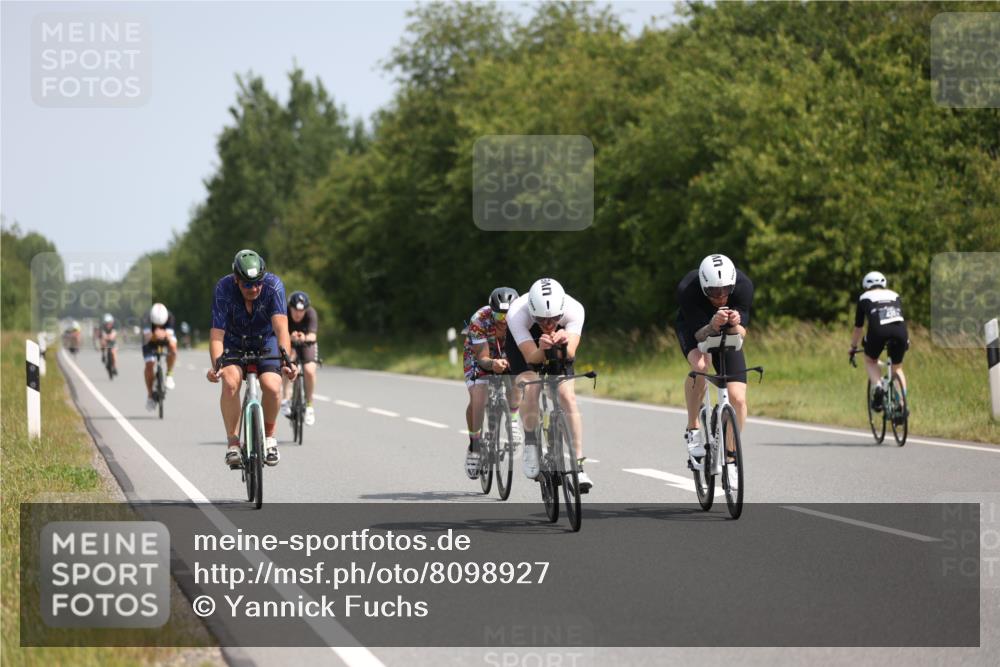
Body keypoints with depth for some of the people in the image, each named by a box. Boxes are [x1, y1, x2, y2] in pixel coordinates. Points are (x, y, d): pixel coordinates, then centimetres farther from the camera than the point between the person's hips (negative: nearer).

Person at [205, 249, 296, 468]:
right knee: (230, 382, -28)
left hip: (265, 340, 0)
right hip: (234, 342, 0)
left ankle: (269, 435, 3)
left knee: (272, 386, -24)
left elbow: (281, 325, -36)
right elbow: (217, 333, -32)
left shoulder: (273, 286, -26)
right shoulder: (224, 288, -27)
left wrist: (285, 358, -51)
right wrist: (216, 364, -48)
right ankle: (233, 442, -16)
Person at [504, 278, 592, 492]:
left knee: (568, 396, -16)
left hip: (560, 351, 1)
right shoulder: (517, 313, -38)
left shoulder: (574, 310, -35)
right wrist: (543, 349, -61)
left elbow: (570, 354, -44)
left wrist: (563, 345, -66)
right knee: (529, 387, -28)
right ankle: (531, 445, -7)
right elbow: (531, 357, -40)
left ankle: (578, 466, -14)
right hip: (524, 342, -1)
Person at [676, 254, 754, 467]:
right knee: (699, 365, -36)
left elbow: (741, 333, -28)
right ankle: (693, 429, -16)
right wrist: (713, 326, -55)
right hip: (694, 328, -2)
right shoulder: (687, 289, -36)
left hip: (727, 333, 2)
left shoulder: (743, 286, -32)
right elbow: (700, 335, -33)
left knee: (738, 399, -11)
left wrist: (735, 325, -51)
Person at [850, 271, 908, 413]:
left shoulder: (865, 298, 25)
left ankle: (877, 386, -1)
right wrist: (906, 341, 58)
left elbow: (858, 327, 31)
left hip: (878, 332, -2)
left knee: (870, 361, 26)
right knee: (897, 369, 24)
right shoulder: (894, 296, 31)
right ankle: (902, 404, 10)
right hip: (900, 332, 2)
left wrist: (853, 348, 45)